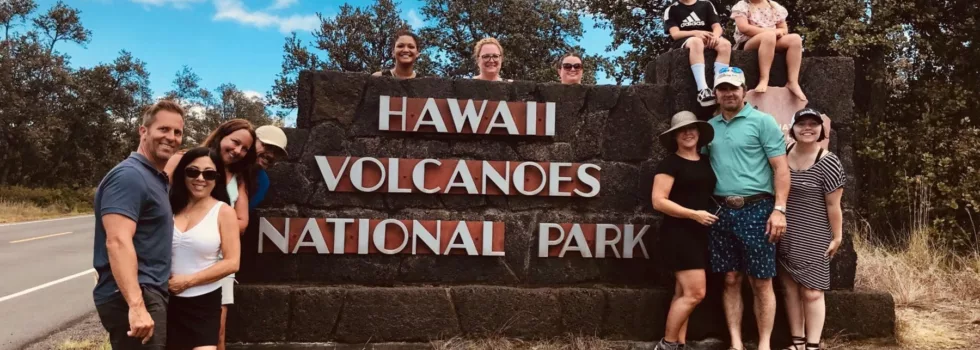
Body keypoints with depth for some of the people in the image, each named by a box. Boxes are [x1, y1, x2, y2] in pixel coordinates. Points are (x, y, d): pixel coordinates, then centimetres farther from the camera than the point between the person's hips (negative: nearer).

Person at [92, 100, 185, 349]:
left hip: (151, 294, 10)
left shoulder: (158, 179, 16)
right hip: (132, 298, -10)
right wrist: (136, 306, -32)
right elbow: (118, 242, -26)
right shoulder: (130, 176, -15)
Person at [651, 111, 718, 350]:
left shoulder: (706, 162, 14)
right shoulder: (670, 164, -7)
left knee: (684, 292, 8)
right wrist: (693, 214, -18)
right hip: (679, 232, -7)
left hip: (701, 233, 7)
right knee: (695, 292, -11)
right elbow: (658, 201, -13)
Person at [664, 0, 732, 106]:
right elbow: (675, 34, -2)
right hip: (684, 42, -3)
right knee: (696, 42, -38)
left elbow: (717, 27, 9)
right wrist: (695, 33, -19)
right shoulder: (671, 10, 13)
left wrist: (715, 35, -15)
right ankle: (703, 90, -51)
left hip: (707, 40, 3)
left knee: (725, 44, -29)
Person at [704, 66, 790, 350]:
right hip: (722, 210, 4)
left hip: (756, 209, -4)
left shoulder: (763, 121, -1)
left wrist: (779, 209, -13)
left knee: (761, 282, 2)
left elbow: (780, 168, -5)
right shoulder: (709, 127, 12)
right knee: (731, 280, 8)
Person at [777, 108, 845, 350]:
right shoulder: (783, 154, 3)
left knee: (812, 291, -2)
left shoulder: (828, 163, -11)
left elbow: (833, 205, -8)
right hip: (784, 235, 5)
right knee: (790, 288, 9)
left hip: (813, 238, -5)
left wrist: (837, 237, -4)